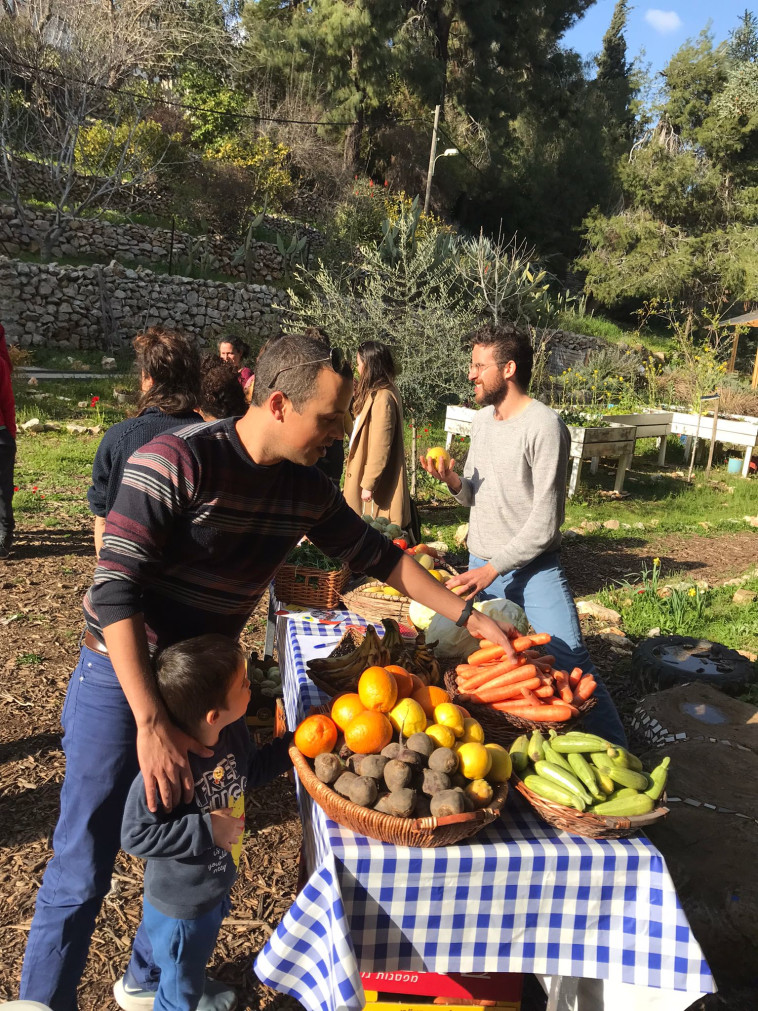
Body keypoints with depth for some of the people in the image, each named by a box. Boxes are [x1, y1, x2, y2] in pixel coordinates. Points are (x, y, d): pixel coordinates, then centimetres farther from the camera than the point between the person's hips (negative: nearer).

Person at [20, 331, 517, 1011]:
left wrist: (467, 615, 7)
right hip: (122, 681, -6)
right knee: (83, 873, 2)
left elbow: (379, 556, 9)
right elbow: (115, 591, -26)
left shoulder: (306, 489, -3)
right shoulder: (177, 461, -23)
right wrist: (151, 724, -29)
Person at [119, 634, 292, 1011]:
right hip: (180, 906, -7)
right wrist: (207, 830, -32)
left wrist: (293, 743, -8)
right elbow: (135, 836, -30)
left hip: (215, 888, 7)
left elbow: (250, 771, 3)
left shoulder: (234, 731, -17)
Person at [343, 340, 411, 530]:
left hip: (378, 485, -9)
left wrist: (368, 484, -19)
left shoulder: (382, 397, -20)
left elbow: (380, 447, -21)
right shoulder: (377, 393, 10)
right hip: (374, 479, 9)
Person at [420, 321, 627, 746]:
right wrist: (453, 480, -7)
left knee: (572, 666, -12)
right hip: (481, 567, 6)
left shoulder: (545, 426, -16)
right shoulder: (482, 419, 7)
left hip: (534, 569, -6)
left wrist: (492, 568, -17)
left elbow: (545, 524, -17)